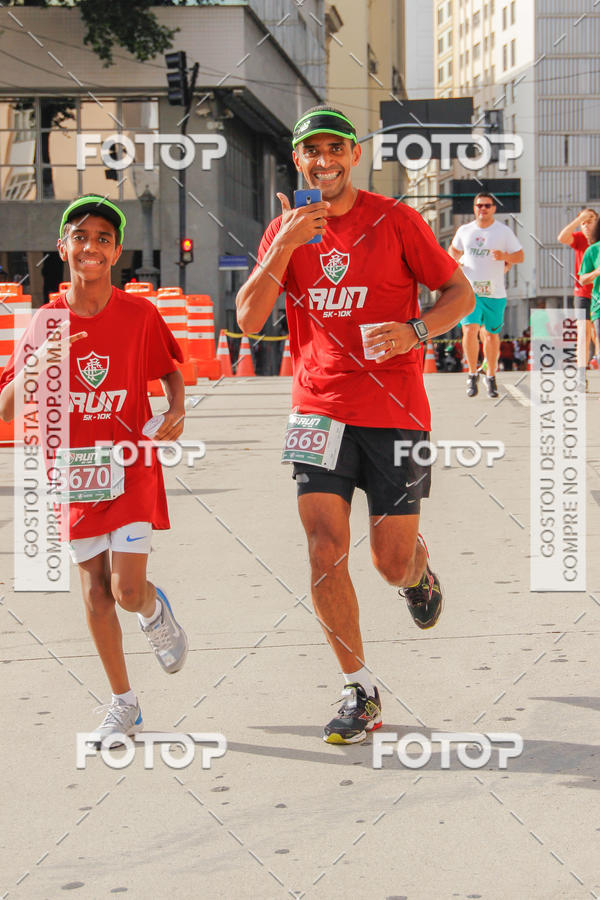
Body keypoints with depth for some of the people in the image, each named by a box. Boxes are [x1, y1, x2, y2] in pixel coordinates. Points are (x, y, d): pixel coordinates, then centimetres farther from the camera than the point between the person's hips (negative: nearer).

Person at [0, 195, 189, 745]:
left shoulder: (139, 314, -6)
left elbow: (171, 372, 10)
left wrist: (175, 414, -11)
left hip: (132, 469, -2)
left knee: (127, 590, -12)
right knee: (95, 594, 5)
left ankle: (157, 612, 27)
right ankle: (124, 704, 20)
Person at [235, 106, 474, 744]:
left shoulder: (395, 220, -2)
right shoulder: (284, 232, 6)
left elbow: (460, 292, 3)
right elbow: (248, 320, -3)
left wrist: (415, 331, -16)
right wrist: (284, 247, -16)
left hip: (395, 410, -2)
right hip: (319, 409, 2)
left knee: (392, 563, 0)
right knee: (325, 550, -10)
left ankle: (419, 567, 41)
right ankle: (359, 693, 3)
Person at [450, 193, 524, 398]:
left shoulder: (504, 232, 2)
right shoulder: (464, 231, 8)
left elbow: (520, 256, 4)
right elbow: (454, 249, 25)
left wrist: (505, 256, -17)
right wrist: (454, 260, 2)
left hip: (495, 292, -1)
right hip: (470, 290, 1)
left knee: (491, 334, 6)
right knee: (469, 330, -15)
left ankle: (491, 376, 23)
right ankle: (472, 374, 2)